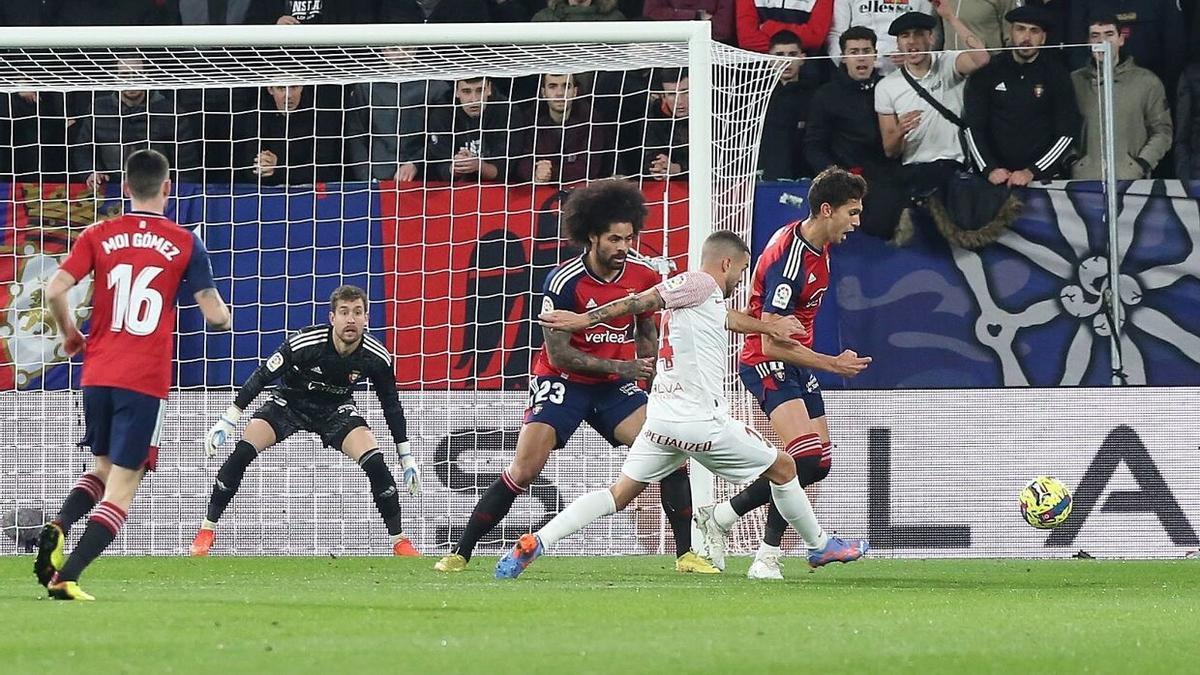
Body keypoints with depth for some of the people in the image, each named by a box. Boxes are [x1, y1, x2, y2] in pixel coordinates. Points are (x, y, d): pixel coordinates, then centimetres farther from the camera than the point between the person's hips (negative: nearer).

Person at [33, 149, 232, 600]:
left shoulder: (98, 236, 4)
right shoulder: (185, 244, 0)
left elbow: (55, 291, -5)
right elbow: (215, 314, -1)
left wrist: (70, 335, 13)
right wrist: (225, 319, 23)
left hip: (97, 376, 4)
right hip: (146, 381, -4)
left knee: (104, 468, 25)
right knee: (122, 488, -1)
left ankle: (57, 527, -3)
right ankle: (66, 576, -16)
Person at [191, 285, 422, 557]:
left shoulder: (377, 357, -21)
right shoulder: (303, 343, -30)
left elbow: (391, 405, -4)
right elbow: (262, 377, -19)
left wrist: (407, 457, -1)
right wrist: (227, 421, -19)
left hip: (336, 410, 1)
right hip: (290, 403, -1)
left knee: (375, 462, -21)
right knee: (242, 451, -21)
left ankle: (399, 541, -5)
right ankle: (207, 530, -6)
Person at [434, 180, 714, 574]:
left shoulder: (642, 274, -5)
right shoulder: (564, 282, -20)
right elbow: (559, 355, -18)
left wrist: (653, 363, 4)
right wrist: (619, 366, -23)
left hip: (616, 386, 4)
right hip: (563, 382, -4)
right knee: (524, 471, -13)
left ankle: (686, 553, -4)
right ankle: (460, 553, -1)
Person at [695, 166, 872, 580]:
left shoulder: (818, 245, 5)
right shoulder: (789, 260, -25)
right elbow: (772, 343, -25)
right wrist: (833, 364, -19)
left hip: (795, 363, 10)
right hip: (767, 363, -10)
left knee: (820, 463, 5)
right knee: (806, 457, -22)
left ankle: (722, 513, 13)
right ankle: (767, 556, -12)